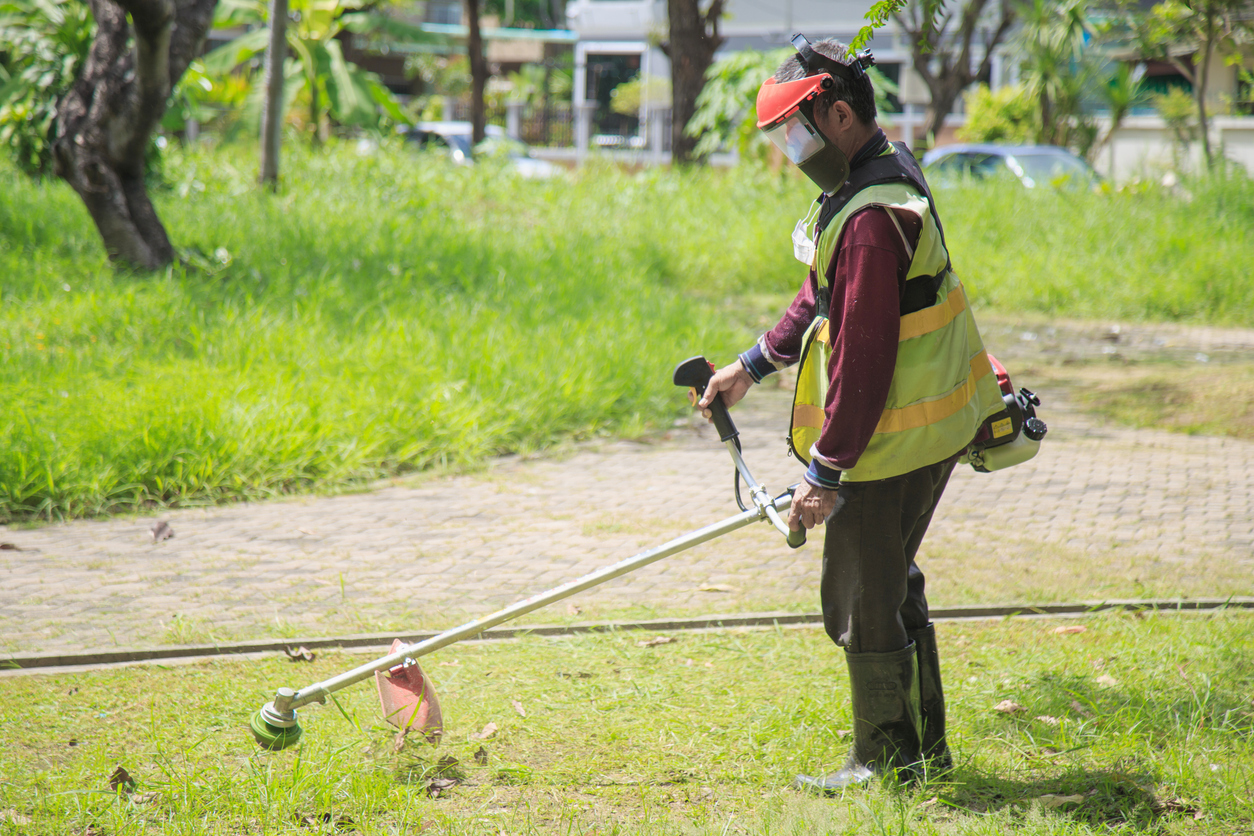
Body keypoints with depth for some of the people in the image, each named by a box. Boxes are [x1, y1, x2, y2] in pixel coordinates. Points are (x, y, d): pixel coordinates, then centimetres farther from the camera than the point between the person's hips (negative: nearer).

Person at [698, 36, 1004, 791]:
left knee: (861, 596, 2)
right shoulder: (885, 174, 9)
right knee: (891, 583, 21)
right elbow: (828, 299, 21)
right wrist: (754, 366, 23)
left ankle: (888, 759, 14)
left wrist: (827, 473, -21)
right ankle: (925, 745, 31)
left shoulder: (873, 217, -25)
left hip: (893, 442, -11)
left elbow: (864, 359, -25)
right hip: (933, 427, 11)